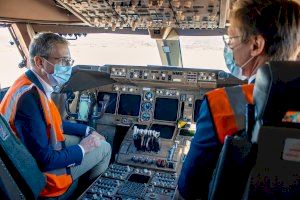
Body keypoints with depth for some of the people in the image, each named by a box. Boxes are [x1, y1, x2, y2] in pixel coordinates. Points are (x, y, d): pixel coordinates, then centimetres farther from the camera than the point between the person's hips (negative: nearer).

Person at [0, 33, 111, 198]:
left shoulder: (34, 85, -3)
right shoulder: (29, 96, -34)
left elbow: (55, 123, 11)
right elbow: (45, 160, -31)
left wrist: (87, 130, 7)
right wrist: (82, 148, -16)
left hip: (44, 149, 9)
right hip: (43, 172, -9)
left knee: (91, 136, 20)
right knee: (104, 147, 1)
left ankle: (84, 180, 38)